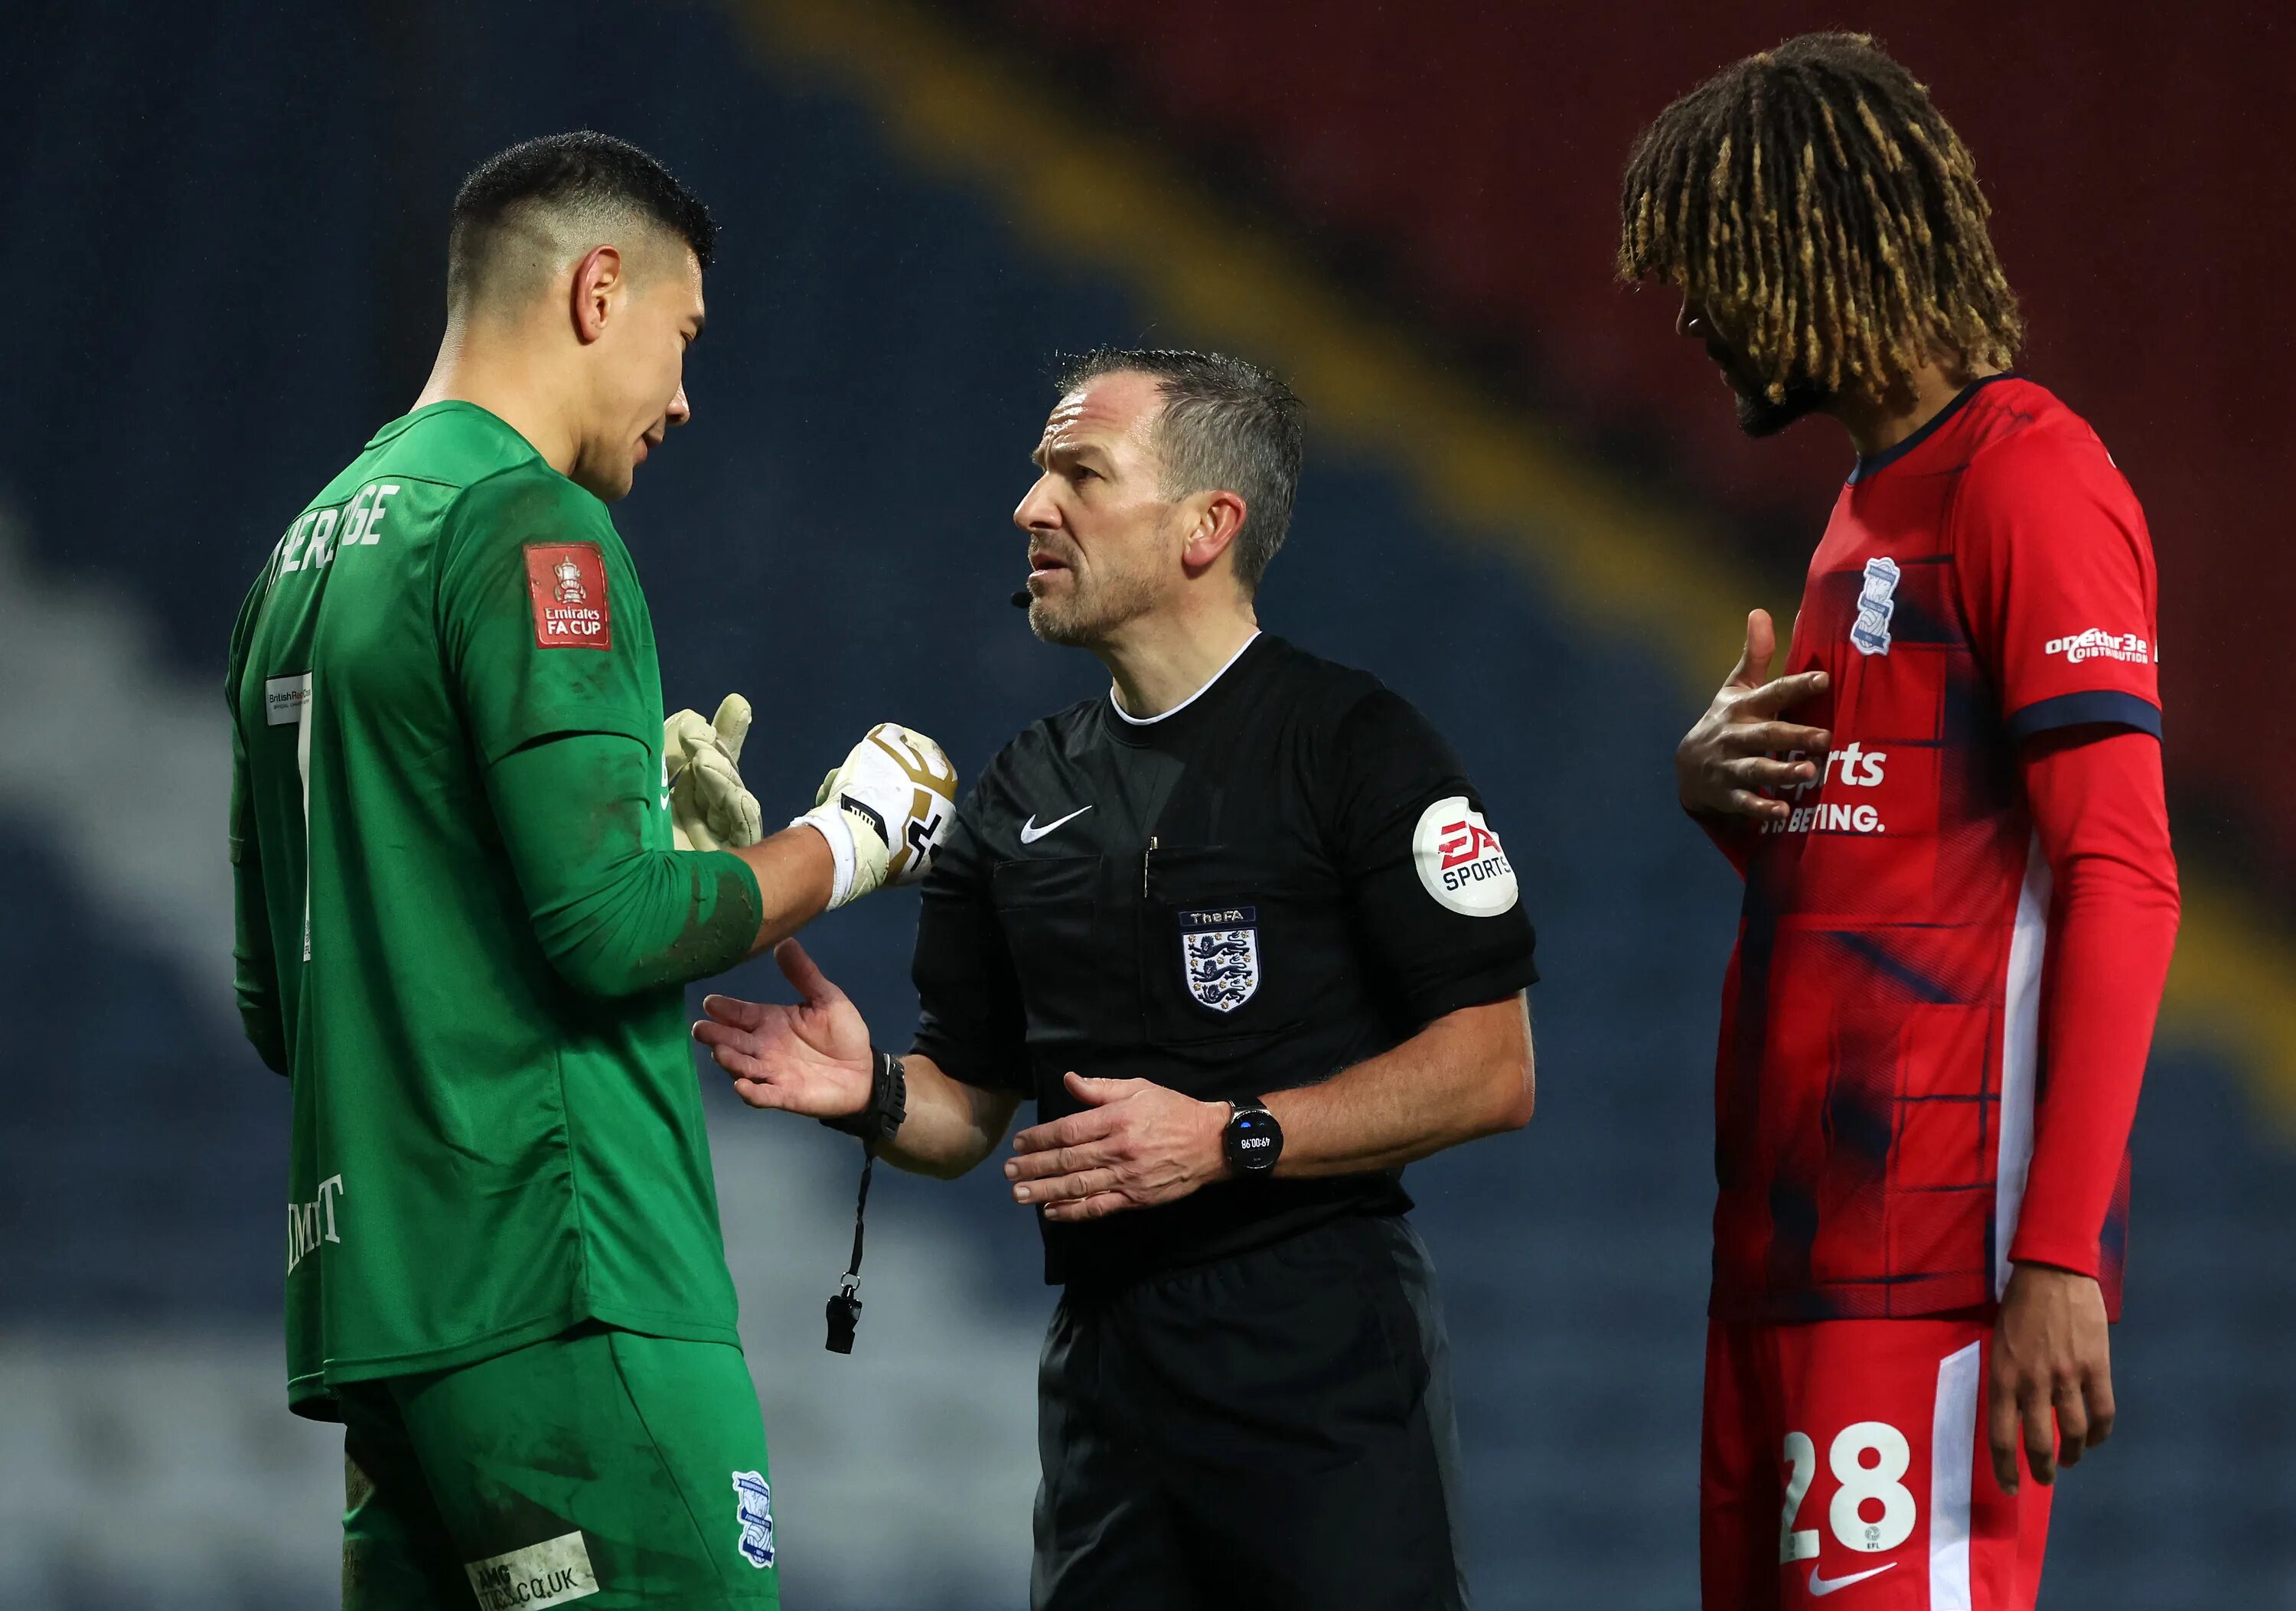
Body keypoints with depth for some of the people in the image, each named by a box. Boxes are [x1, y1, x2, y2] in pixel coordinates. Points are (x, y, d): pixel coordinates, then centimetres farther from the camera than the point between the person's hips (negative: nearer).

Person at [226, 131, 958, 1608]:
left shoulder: (311, 551, 19)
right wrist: (851, 840, -1)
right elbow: (612, 929, -17)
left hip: (370, 1303, 9)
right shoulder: (531, 528, -8)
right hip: (567, 1292, -9)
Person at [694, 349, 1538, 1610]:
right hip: (1105, 1354, 5)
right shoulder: (1021, 795, 15)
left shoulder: (1350, 744, -4)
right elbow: (967, 1110, 17)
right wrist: (874, 1092, -5)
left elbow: (1491, 1071, -10)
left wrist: (1229, 1139, -17)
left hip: (1323, 1353, -5)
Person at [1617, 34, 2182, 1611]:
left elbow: (2120, 878, -16)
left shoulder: (2028, 479, -9)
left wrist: (2060, 1257, -22)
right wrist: (1717, 786, 5)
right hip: (1791, 1243, 9)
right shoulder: (1872, 500, 21)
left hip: (1935, 1259, -9)